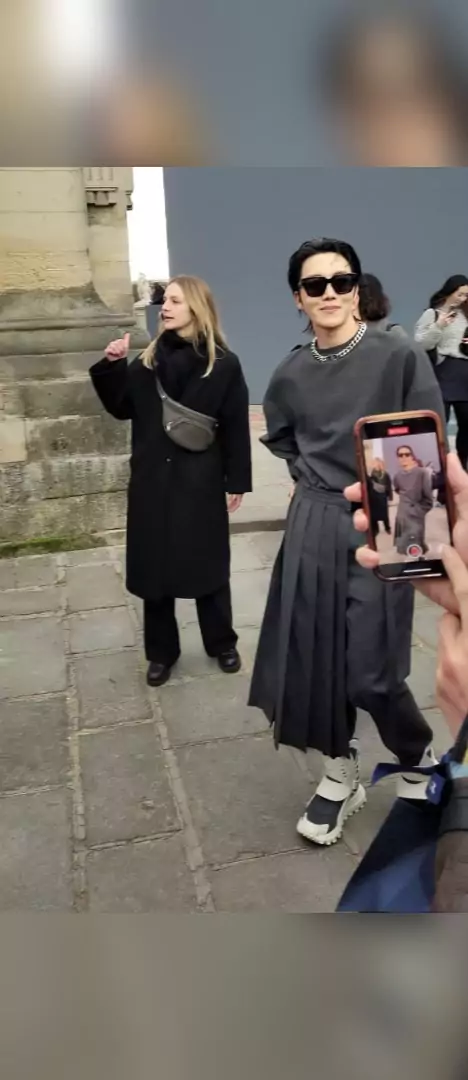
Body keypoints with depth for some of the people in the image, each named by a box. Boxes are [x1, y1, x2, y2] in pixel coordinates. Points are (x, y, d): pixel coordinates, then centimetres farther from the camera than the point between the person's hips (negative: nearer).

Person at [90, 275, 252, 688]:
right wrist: (112, 367, -3)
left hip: (201, 482, -3)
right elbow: (121, 408, 11)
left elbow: (236, 428, -5)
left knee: (208, 565, 9)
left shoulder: (223, 364, -5)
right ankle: (161, 652, 24)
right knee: (154, 566, 8)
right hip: (152, 481, 4)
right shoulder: (148, 361, 6)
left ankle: (223, 644, 28)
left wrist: (237, 482, -5)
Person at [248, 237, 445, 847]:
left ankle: (420, 763, 28)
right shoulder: (291, 374, 4)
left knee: (370, 671, -4)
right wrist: (309, 473, 12)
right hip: (313, 526, 4)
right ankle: (340, 773, 30)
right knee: (313, 655, 7)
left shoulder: (400, 357, -9)